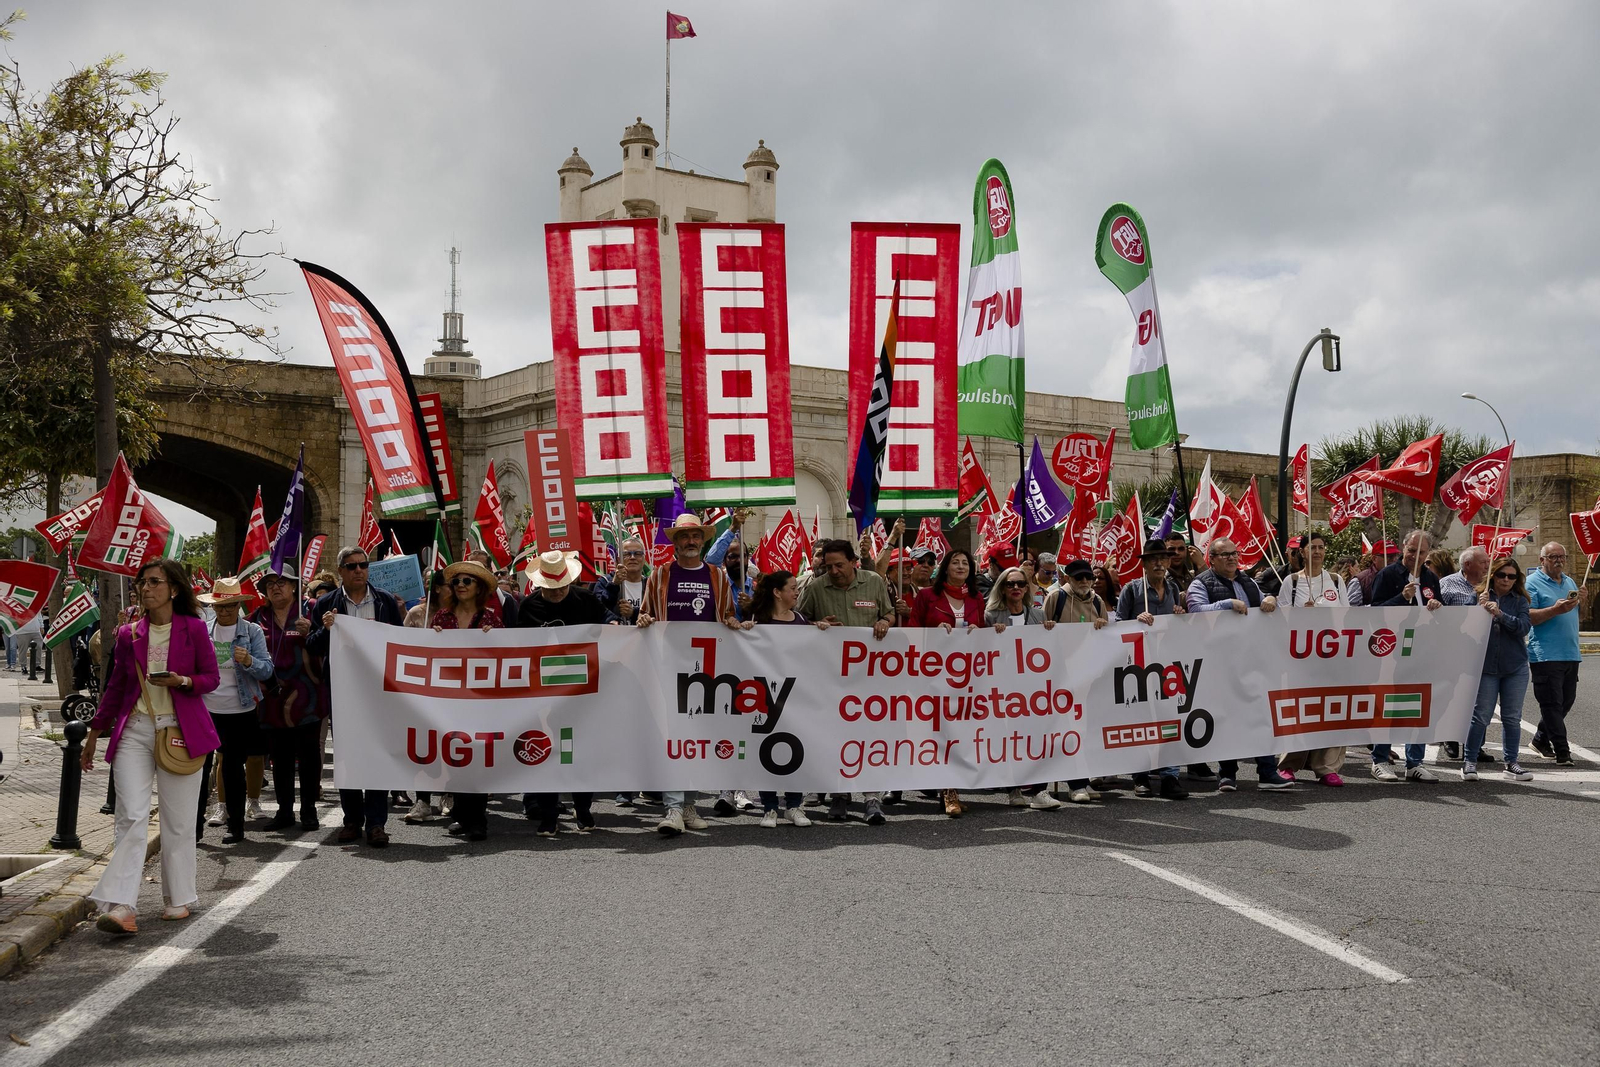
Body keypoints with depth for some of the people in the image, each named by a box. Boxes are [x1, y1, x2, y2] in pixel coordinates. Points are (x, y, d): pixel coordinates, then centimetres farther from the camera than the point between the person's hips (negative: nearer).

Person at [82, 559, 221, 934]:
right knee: (132, 816, -9)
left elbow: (212, 677, 3)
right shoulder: (129, 634, 9)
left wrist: (182, 681, -17)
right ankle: (120, 905, -12)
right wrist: (94, 732, 19)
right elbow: (116, 685, 17)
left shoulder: (194, 629, 0)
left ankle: (178, 898, 18)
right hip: (135, 730, 2)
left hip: (180, 730, -2)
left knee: (178, 819, 4)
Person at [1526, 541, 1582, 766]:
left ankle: (1541, 739, 27)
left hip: (1570, 654, 8)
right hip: (1546, 654, -8)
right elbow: (1527, 616, -17)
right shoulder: (1532, 583, -7)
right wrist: (1555, 610, -24)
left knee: (1566, 701, 13)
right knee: (1552, 704, -8)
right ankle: (1562, 751, -7)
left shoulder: (1569, 582, 18)